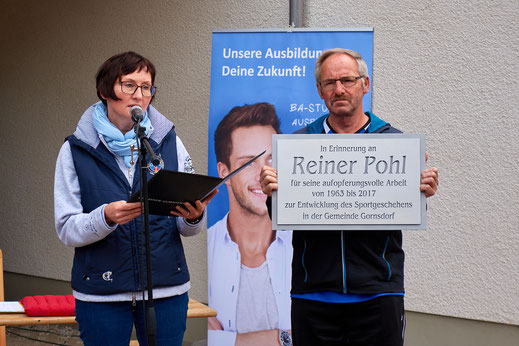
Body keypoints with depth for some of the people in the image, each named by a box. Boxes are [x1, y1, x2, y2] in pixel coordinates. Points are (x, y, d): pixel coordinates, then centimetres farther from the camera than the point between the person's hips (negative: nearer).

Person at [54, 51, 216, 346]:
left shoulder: (169, 142, 6)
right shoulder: (76, 150, 1)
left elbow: (189, 228, 8)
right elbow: (67, 229, -5)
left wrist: (194, 216, -15)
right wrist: (106, 217, -24)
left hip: (167, 289, 2)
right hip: (101, 295, -1)